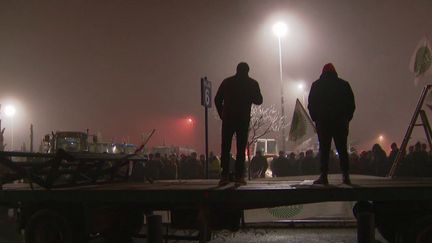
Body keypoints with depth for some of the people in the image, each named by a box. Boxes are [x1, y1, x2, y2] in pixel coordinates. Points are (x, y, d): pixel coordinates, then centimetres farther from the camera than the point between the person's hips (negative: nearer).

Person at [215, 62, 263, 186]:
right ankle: (239, 176, -4)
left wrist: (222, 115, 13)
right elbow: (259, 101, 8)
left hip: (228, 119, 1)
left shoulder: (227, 82, 7)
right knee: (241, 149, 2)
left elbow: (217, 100, 3)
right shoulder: (252, 83, 4)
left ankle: (224, 176, -4)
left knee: (225, 148, 4)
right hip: (244, 119, 0)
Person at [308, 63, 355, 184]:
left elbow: (311, 105, 3)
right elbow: (351, 104, 7)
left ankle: (324, 175, -8)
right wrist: (347, 119, 15)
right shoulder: (343, 84, 7)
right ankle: (345, 175, 1)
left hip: (323, 121, -1)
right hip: (340, 122, 1)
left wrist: (315, 119, 11)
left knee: (324, 149, -2)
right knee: (342, 149, 5)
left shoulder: (316, 85, 5)